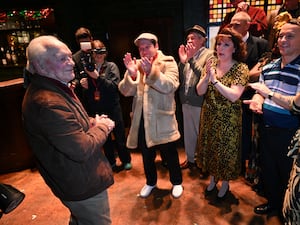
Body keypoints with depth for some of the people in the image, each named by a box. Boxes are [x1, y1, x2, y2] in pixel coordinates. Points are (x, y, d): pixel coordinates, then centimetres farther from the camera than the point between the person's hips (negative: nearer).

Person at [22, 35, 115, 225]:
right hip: (84, 186, -11)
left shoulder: (55, 87, 4)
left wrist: (93, 122, -4)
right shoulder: (47, 103, -32)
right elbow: (82, 150, -32)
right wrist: (102, 127, -14)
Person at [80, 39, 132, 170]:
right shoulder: (88, 68, 3)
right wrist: (84, 86, -10)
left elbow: (115, 86, -17)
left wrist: (98, 77, -24)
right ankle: (111, 162, 33)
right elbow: (86, 92, 12)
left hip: (112, 108, -3)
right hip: (96, 109, 3)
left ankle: (126, 160, 29)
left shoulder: (111, 66, -4)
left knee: (119, 136, 8)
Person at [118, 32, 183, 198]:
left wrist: (151, 71, -34)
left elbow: (171, 86, -21)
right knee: (147, 155, 19)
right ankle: (150, 182, 42)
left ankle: (177, 182, 37)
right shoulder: (136, 65, 5)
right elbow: (125, 91, -4)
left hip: (162, 119, -3)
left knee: (170, 154, 12)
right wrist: (131, 74, -23)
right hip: (141, 119, 4)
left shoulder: (168, 62, -4)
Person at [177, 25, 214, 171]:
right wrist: (182, 61, -8)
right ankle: (190, 158, 37)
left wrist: (191, 59, -20)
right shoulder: (188, 54, 11)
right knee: (188, 133, 18)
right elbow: (180, 78, 6)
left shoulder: (210, 54, -7)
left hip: (200, 103, -6)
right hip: (186, 101, 6)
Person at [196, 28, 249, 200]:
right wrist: (207, 76, -20)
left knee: (226, 151, 10)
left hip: (229, 119, -4)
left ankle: (225, 183, 35)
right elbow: (200, 91, -4)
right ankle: (213, 178, 41)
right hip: (209, 116, 5)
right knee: (209, 148, 17)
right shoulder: (211, 64, 1)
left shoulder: (241, 68, -12)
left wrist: (215, 80, -25)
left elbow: (234, 96, -24)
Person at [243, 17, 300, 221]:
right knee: (268, 169, 21)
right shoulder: (268, 67, 6)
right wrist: (257, 101, -9)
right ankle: (273, 203, 45)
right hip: (267, 128, 6)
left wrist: (270, 93, -28)